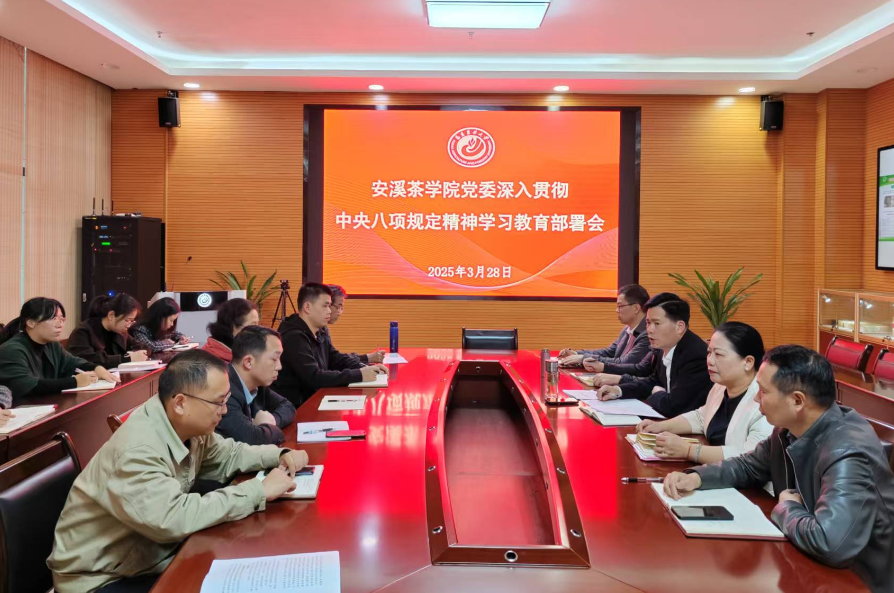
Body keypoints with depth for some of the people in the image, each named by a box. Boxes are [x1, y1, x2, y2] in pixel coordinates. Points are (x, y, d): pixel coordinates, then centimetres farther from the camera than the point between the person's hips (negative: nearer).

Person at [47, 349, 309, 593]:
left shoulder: (186, 425, -5)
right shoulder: (137, 450, -31)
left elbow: (227, 455, 13)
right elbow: (173, 519, -40)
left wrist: (280, 455, -4)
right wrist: (260, 490, -33)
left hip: (154, 556, 8)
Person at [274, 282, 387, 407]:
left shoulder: (319, 334, 10)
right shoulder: (294, 337, -20)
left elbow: (338, 359, 17)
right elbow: (314, 377, -27)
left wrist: (366, 368, -2)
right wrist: (359, 375, -24)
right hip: (294, 407, -9)